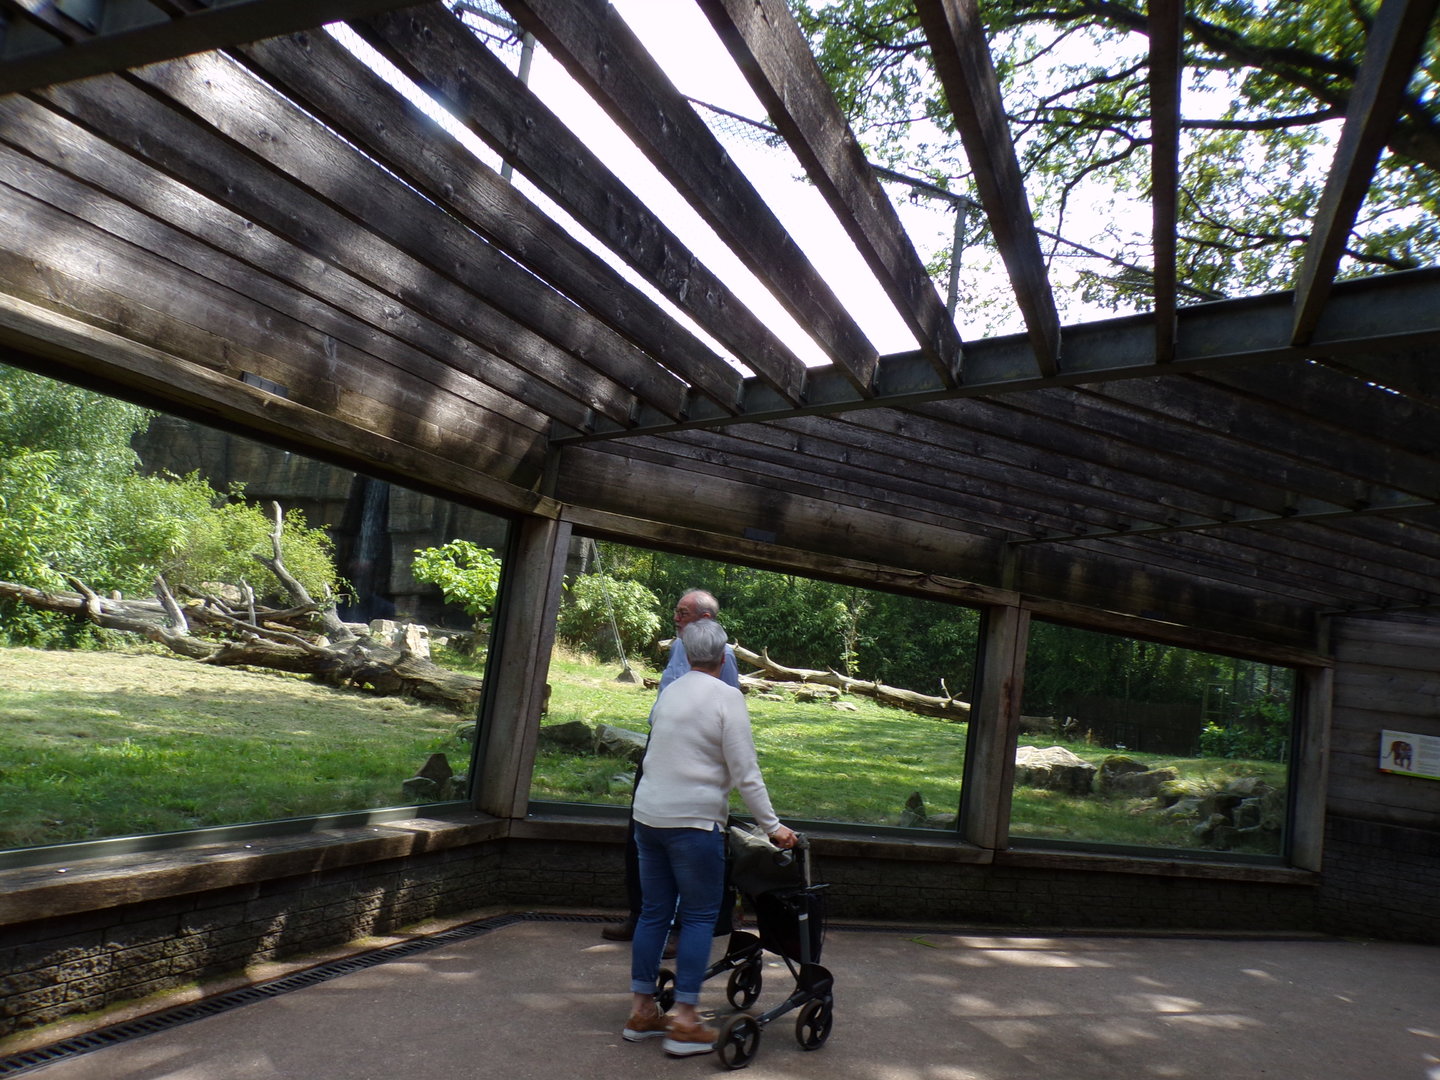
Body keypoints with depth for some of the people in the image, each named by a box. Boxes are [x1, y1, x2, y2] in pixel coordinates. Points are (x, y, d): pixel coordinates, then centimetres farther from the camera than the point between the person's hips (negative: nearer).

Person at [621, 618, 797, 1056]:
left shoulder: (669, 692, 11)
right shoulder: (727, 696, -9)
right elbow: (745, 773, -12)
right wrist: (772, 826, -6)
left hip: (648, 815, 7)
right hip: (693, 821, -6)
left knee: (654, 912, 14)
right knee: (699, 917, 4)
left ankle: (642, 1011, 21)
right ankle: (685, 1022, 6)